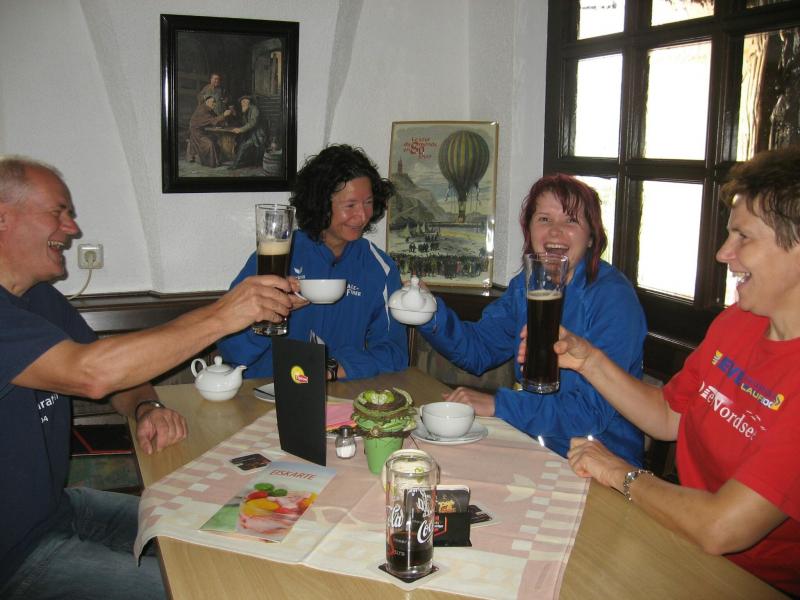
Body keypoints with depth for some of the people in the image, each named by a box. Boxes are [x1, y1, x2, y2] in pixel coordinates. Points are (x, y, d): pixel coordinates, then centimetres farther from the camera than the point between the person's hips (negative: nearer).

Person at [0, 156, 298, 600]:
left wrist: (147, 408, -12)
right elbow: (90, 372, -39)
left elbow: (119, 370, 12)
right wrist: (222, 315, -34)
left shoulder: (41, 297, 7)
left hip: (58, 506, 9)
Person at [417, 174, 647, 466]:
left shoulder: (614, 298, -18)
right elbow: (479, 349, 8)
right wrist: (432, 314, -10)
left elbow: (593, 411, -23)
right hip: (535, 447, 6)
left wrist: (497, 404, -22)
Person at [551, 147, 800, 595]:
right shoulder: (734, 323, 0)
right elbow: (667, 416, 12)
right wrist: (588, 360, -2)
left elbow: (720, 529, -30)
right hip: (684, 545, 7)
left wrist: (624, 475, -12)